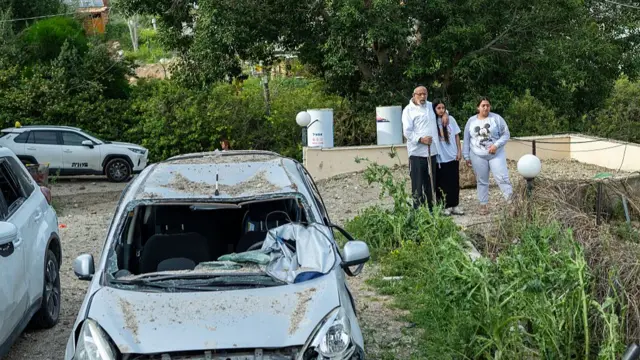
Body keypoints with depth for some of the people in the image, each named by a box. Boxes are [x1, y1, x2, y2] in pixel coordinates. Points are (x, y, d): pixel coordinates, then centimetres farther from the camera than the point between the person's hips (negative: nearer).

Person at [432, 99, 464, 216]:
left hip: (452, 156, 3)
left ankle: (454, 205, 15)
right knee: (442, 183, 3)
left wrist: (459, 151, 4)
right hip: (439, 158, -3)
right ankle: (445, 206, 11)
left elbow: (456, 135, 6)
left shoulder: (451, 119, 2)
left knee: (454, 182, 7)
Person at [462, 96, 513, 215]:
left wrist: (496, 145, -18)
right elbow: (466, 140, 10)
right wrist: (467, 156, 7)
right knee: (482, 181, 7)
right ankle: (483, 205, 14)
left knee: (502, 178, -10)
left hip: (496, 155, -2)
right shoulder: (471, 121, 6)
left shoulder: (497, 118, -2)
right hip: (478, 156, 2)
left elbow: (506, 134, -3)